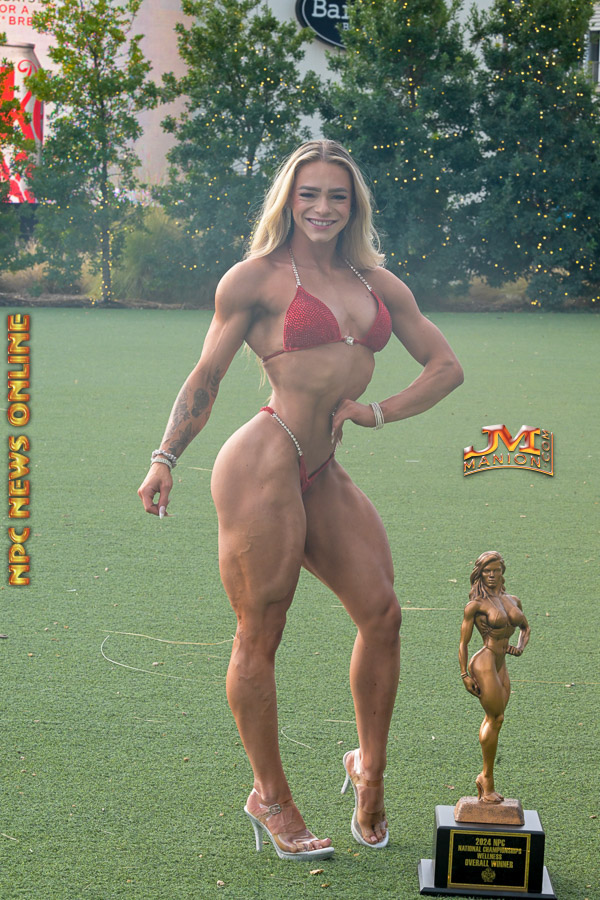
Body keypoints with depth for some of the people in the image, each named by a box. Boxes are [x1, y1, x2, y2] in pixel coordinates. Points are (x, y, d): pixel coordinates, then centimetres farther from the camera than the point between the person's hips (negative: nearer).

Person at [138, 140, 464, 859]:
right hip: (264, 466, -6)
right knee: (259, 638, 0)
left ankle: (368, 769, 22)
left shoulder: (377, 282, 16)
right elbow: (204, 380, 5)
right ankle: (269, 797, 16)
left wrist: (381, 411, 6)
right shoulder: (258, 278, 1)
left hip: (323, 475, 6)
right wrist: (165, 459, -2)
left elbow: (446, 366, 19)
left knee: (382, 613, 2)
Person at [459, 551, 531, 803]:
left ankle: (485, 778, 19)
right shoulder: (476, 605, -6)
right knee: (496, 719, -5)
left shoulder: (513, 601, 12)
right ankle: (488, 780, 6)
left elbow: (525, 627, 29)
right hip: (484, 663, -7)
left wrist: (520, 647, 10)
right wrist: (464, 675, -9)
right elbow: (463, 643, -4)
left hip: (501, 666, 7)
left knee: (492, 720, 10)